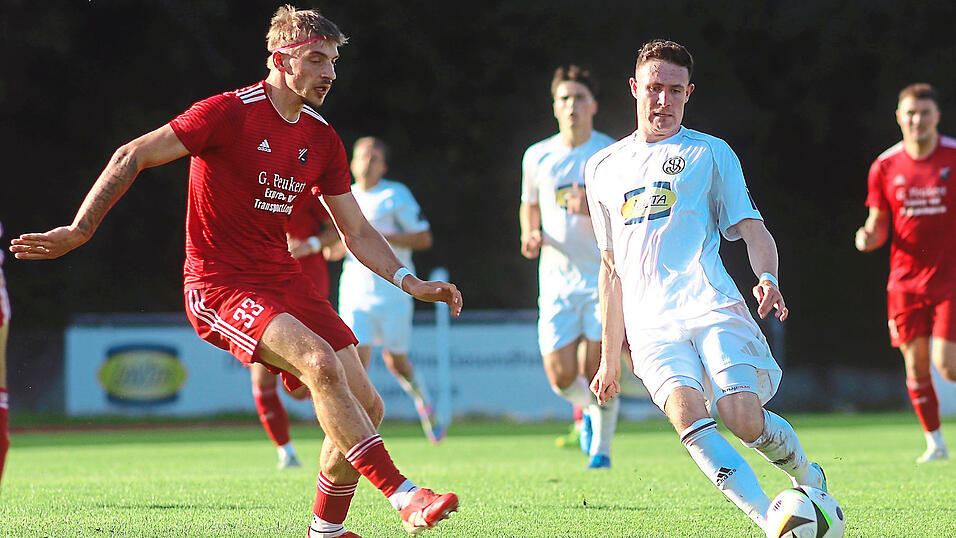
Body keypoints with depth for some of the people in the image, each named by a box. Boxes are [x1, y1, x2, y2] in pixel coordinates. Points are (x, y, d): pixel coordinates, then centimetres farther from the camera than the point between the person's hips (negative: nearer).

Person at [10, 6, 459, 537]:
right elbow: (131, 157, -9)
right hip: (218, 284, -8)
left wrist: (411, 283, 3)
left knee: (366, 405, -3)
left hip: (281, 277, 8)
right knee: (320, 363, -31)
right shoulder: (229, 113, -12)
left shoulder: (323, 140, 9)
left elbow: (357, 233, 16)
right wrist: (79, 231, -13)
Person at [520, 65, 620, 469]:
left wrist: (592, 209, -22)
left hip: (605, 273, -2)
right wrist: (530, 235, 3)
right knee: (560, 376, -6)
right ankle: (589, 410, 28)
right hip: (557, 279, 2)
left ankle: (601, 446, 10)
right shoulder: (537, 157, 7)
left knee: (597, 371, -11)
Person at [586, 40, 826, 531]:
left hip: (712, 307, -2)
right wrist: (610, 357, 26)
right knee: (688, 415, -26)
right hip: (651, 325, 2)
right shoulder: (603, 168, 22)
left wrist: (768, 279, -16)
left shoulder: (709, 153, 12)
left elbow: (753, 230, 6)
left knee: (742, 416, -21)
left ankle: (810, 481, 10)